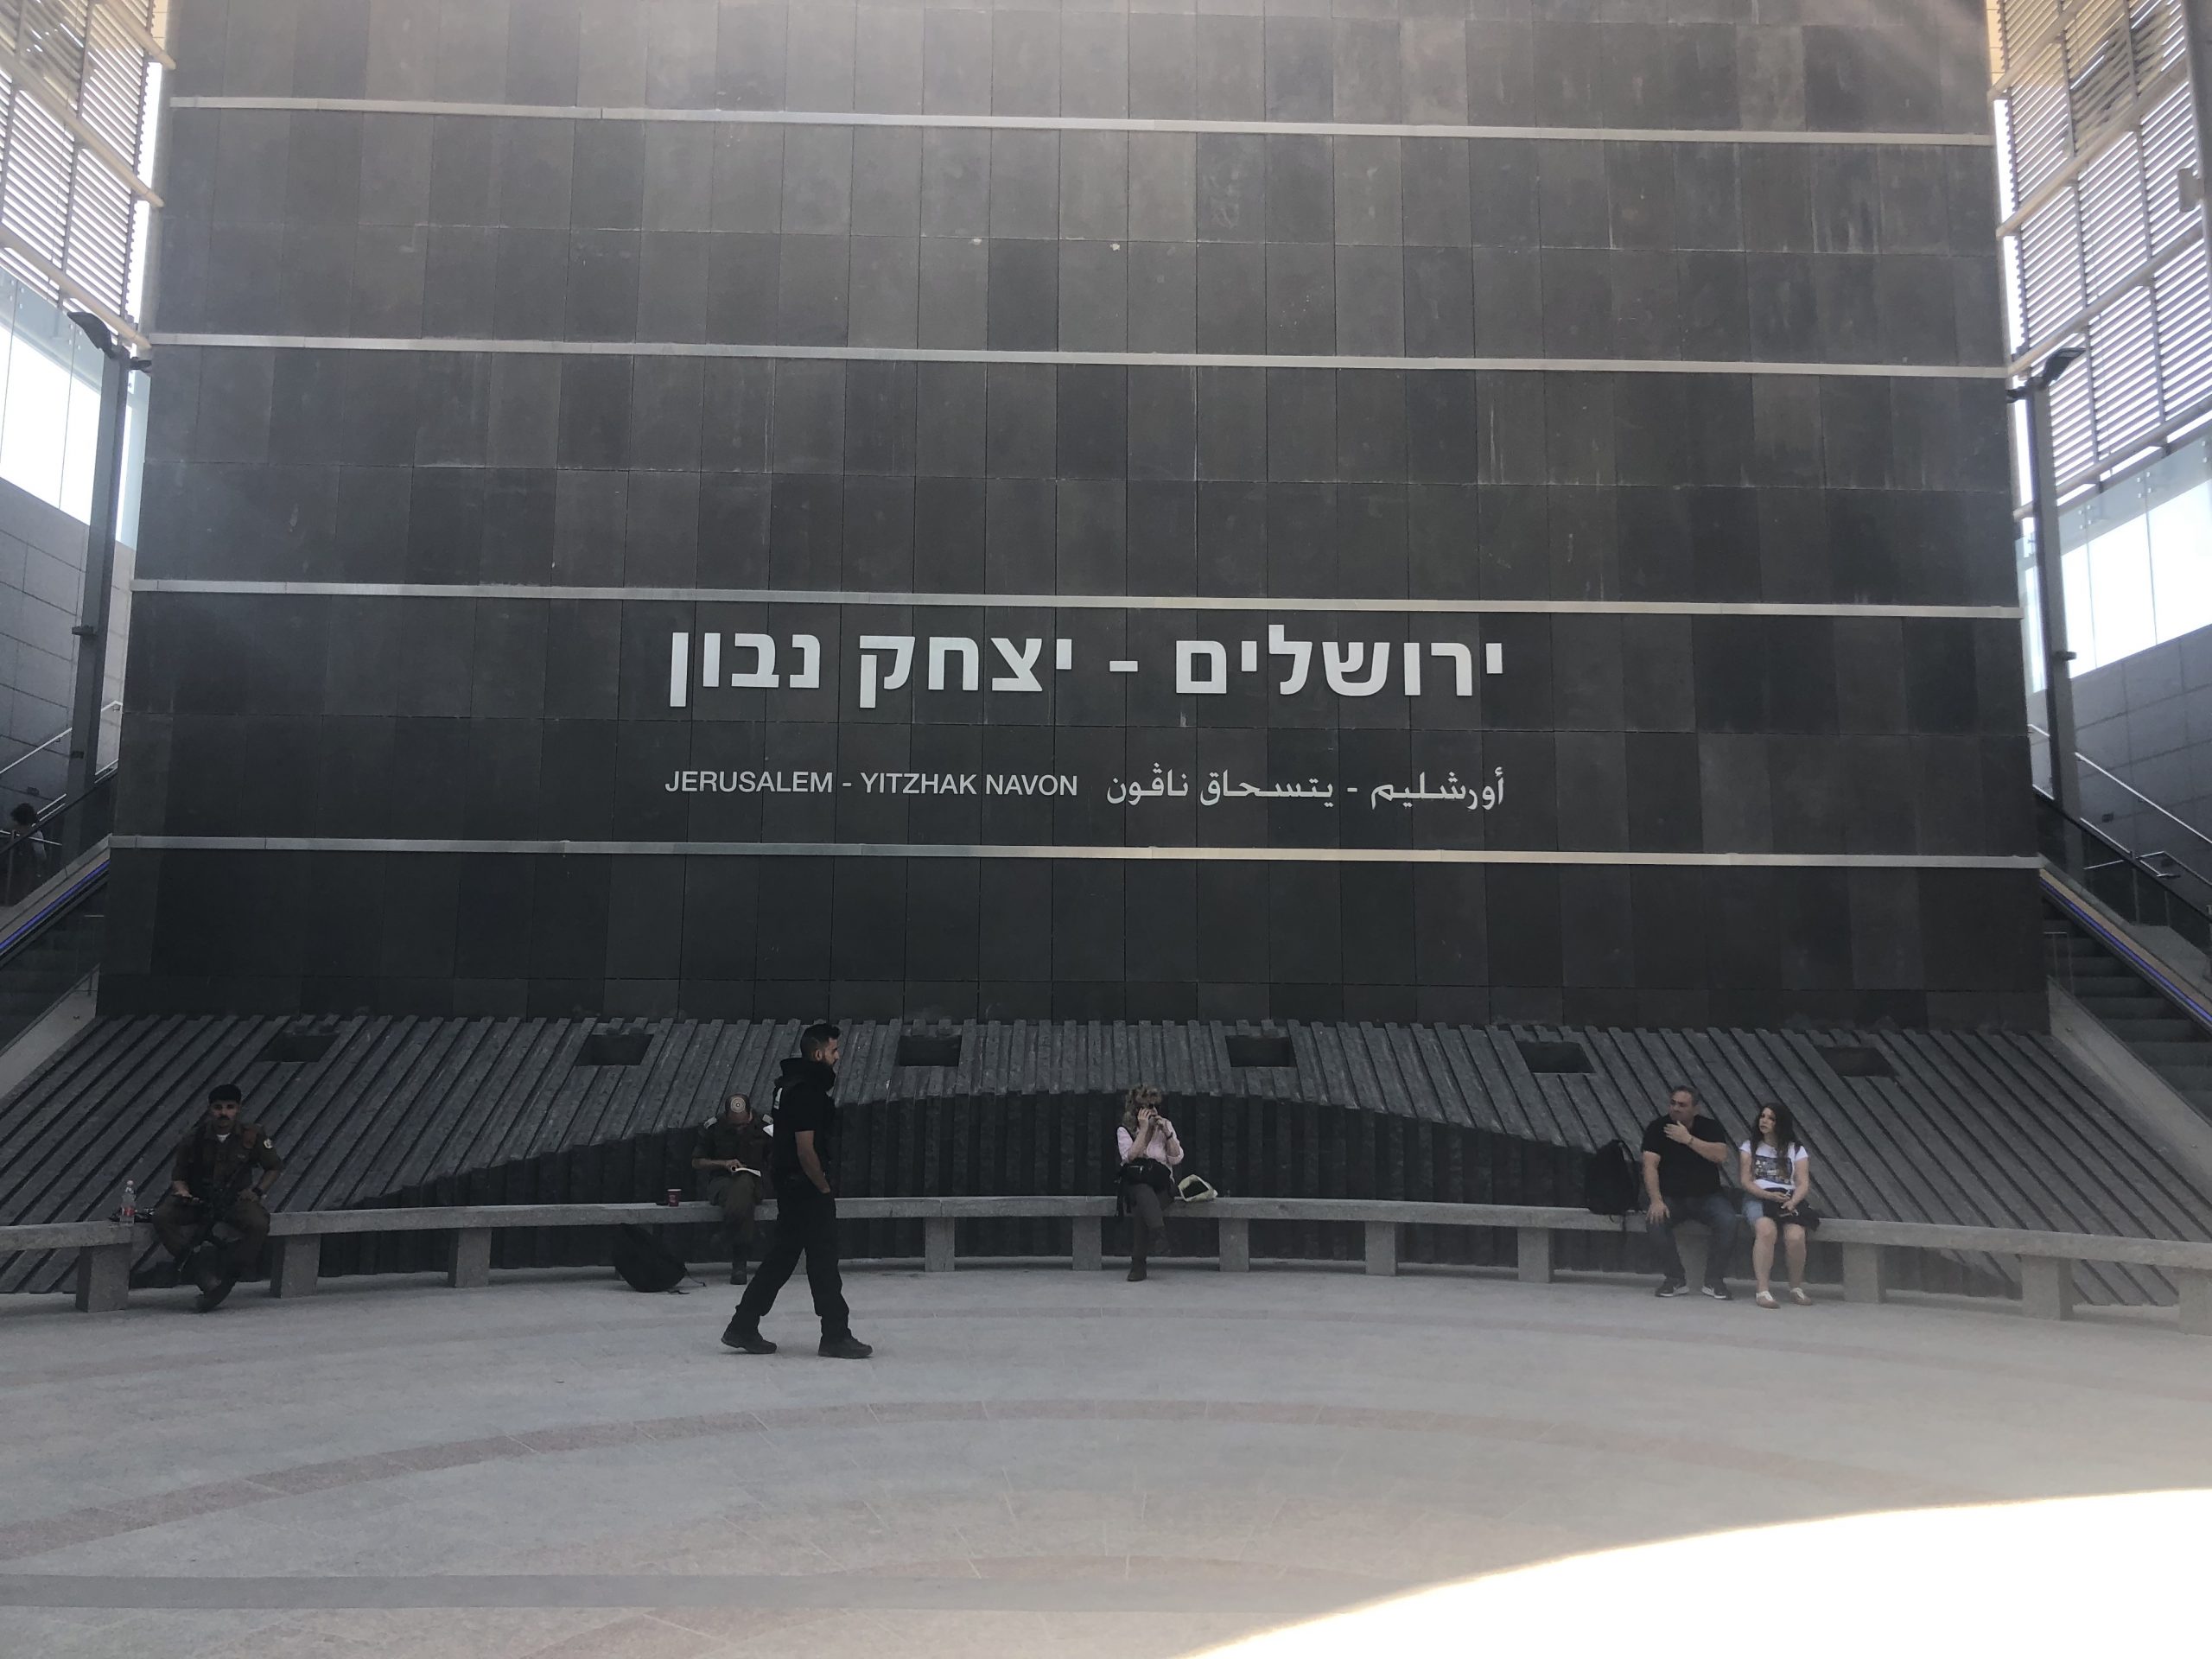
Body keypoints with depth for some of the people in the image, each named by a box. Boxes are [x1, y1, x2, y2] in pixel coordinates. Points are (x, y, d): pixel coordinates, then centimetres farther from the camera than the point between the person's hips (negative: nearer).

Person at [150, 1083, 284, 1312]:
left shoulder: (252, 1135, -7)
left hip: (235, 1199, -1)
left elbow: (275, 1167, 6)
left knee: (259, 1225, -32)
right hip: (197, 1199, 1)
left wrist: (257, 1191, -7)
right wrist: (183, 1191, -15)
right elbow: (178, 1175, 6)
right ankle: (202, 1272, -27)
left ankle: (226, 1279, -17)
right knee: (162, 1217, -27)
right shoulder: (195, 1138, -6)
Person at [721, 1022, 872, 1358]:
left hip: (791, 1187, 10)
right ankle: (836, 1336, 5)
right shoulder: (806, 1091, -19)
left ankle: (743, 1328, 19)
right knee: (823, 1260, -2)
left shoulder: (793, 1084, 13)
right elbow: (806, 1148, -23)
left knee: (782, 1256, 15)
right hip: (807, 1188, -10)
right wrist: (825, 1187, -11)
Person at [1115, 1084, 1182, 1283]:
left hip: (1162, 1186, 0)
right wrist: (1144, 1128, -12)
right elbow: (1131, 1156, -11)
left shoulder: (1166, 1126, 11)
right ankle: (1159, 1231, -59)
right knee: (1144, 1193, -36)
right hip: (1134, 1183, 0)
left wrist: (1167, 1133, -7)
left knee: (1141, 1205, -31)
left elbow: (1176, 1158, 4)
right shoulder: (1124, 1131, 6)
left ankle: (1138, 1263, -33)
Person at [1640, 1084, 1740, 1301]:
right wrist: (1656, 1200, -27)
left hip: (1706, 1196, 1)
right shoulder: (1657, 1128, -2)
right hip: (1671, 1197, -1)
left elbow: (1720, 1154, -19)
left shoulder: (1710, 1127, 1)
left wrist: (1688, 1139, -21)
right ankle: (1675, 1278, -11)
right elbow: (1650, 1165, -14)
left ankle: (1714, 1280, -12)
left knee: (1727, 1219, -29)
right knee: (1656, 1220, -31)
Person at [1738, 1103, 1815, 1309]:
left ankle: (1796, 1288, -5)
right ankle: (1764, 1290, -34)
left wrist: (1792, 1201, -17)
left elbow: (1803, 1183, 4)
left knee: (1795, 1236, -30)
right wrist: (1768, 1195, -14)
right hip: (1758, 1198, -1)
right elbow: (1745, 1180, 3)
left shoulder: (1796, 1149, 14)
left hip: (1789, 1199, 1)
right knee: (1766, 1230, -35)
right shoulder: (1749, 1147, 14)